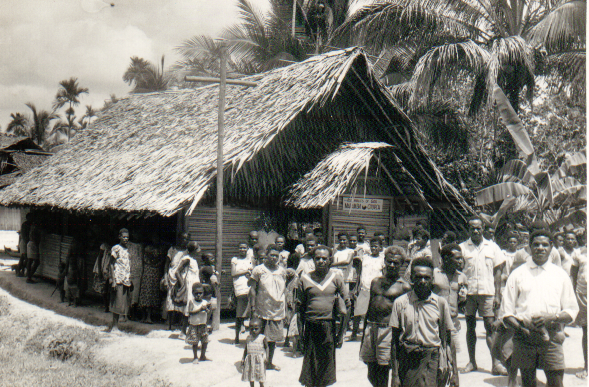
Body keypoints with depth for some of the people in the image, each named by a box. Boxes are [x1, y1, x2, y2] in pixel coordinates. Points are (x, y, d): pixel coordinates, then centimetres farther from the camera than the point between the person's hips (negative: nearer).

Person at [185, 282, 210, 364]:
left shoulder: (204, 302, 4)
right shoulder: (191, 302, -6)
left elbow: (208, 313, -1)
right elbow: (190, 312, -16)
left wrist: (207, 309, -23)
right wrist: (200, 309, -23)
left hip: (203, 324, 4)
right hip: (194, 324, -3)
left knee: (205, 341, 7)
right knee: (195, 342, -1)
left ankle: (203, 356, 23)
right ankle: (195, 358, 11)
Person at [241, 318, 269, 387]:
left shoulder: (263, 338, -11)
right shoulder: (248, 338, -1)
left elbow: (266, 348, -2)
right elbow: (245, 349, 8)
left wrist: (266, 357, -11)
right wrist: (243, 359, 7)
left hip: (259, 360, -3)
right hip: (249, 360, 3)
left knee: (260, 375, 7)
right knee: (250, 375, 13)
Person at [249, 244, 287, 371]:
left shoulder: (282, 271, 9)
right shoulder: (259, 270, -3)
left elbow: (284, 291, 15)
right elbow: (252, 289, -4)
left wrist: (285, 311, 12)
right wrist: (253, 308, -10)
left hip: (278, 312, 4)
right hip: (262, 311, -4)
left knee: (273, 338, 12)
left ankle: (270, 362, 25)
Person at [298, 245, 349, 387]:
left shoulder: (336, 278, 0)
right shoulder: (305, 279, 0)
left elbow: (346, 304, 4)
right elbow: (300, 307, 6)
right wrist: (301, 331, 1)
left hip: (329, 327, 0)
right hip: (311, 326, 0)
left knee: (327, 362, 8)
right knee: (310, 363, 2)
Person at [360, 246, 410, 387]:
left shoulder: (404, 287, -3)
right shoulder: (375, 282, 14)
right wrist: (364, 334, 19)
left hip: (388, 331, -5)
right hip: (370, 329, 5)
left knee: (382, 374, -2)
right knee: (371, 375, 10)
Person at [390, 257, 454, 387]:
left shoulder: (440, 302, 4)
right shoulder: (400, 302, 1)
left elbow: (448, 338, 9)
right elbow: (395, 341, 4)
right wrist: (395, 375, 2)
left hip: (433, 360, 0)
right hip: (407, 360, 0)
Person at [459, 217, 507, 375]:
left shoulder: (492, 247, 7)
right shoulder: (462, 247, 5)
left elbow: (497, 272, 8)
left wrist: (497, 295, 1)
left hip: (487, 292, 0)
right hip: (468, 292, 1)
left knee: (490, 326, -3)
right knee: (470, 326, 6)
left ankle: (496, 363, -2)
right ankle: (472, 361, 14)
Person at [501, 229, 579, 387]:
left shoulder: (560, 275, 12)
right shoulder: (518, 274, 8)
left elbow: (572, 311, 10)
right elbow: (507, 312, 6)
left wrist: (553, 318, -9)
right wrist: (522, 330, -11)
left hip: (551, 337, 0)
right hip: (524, 337, 0)